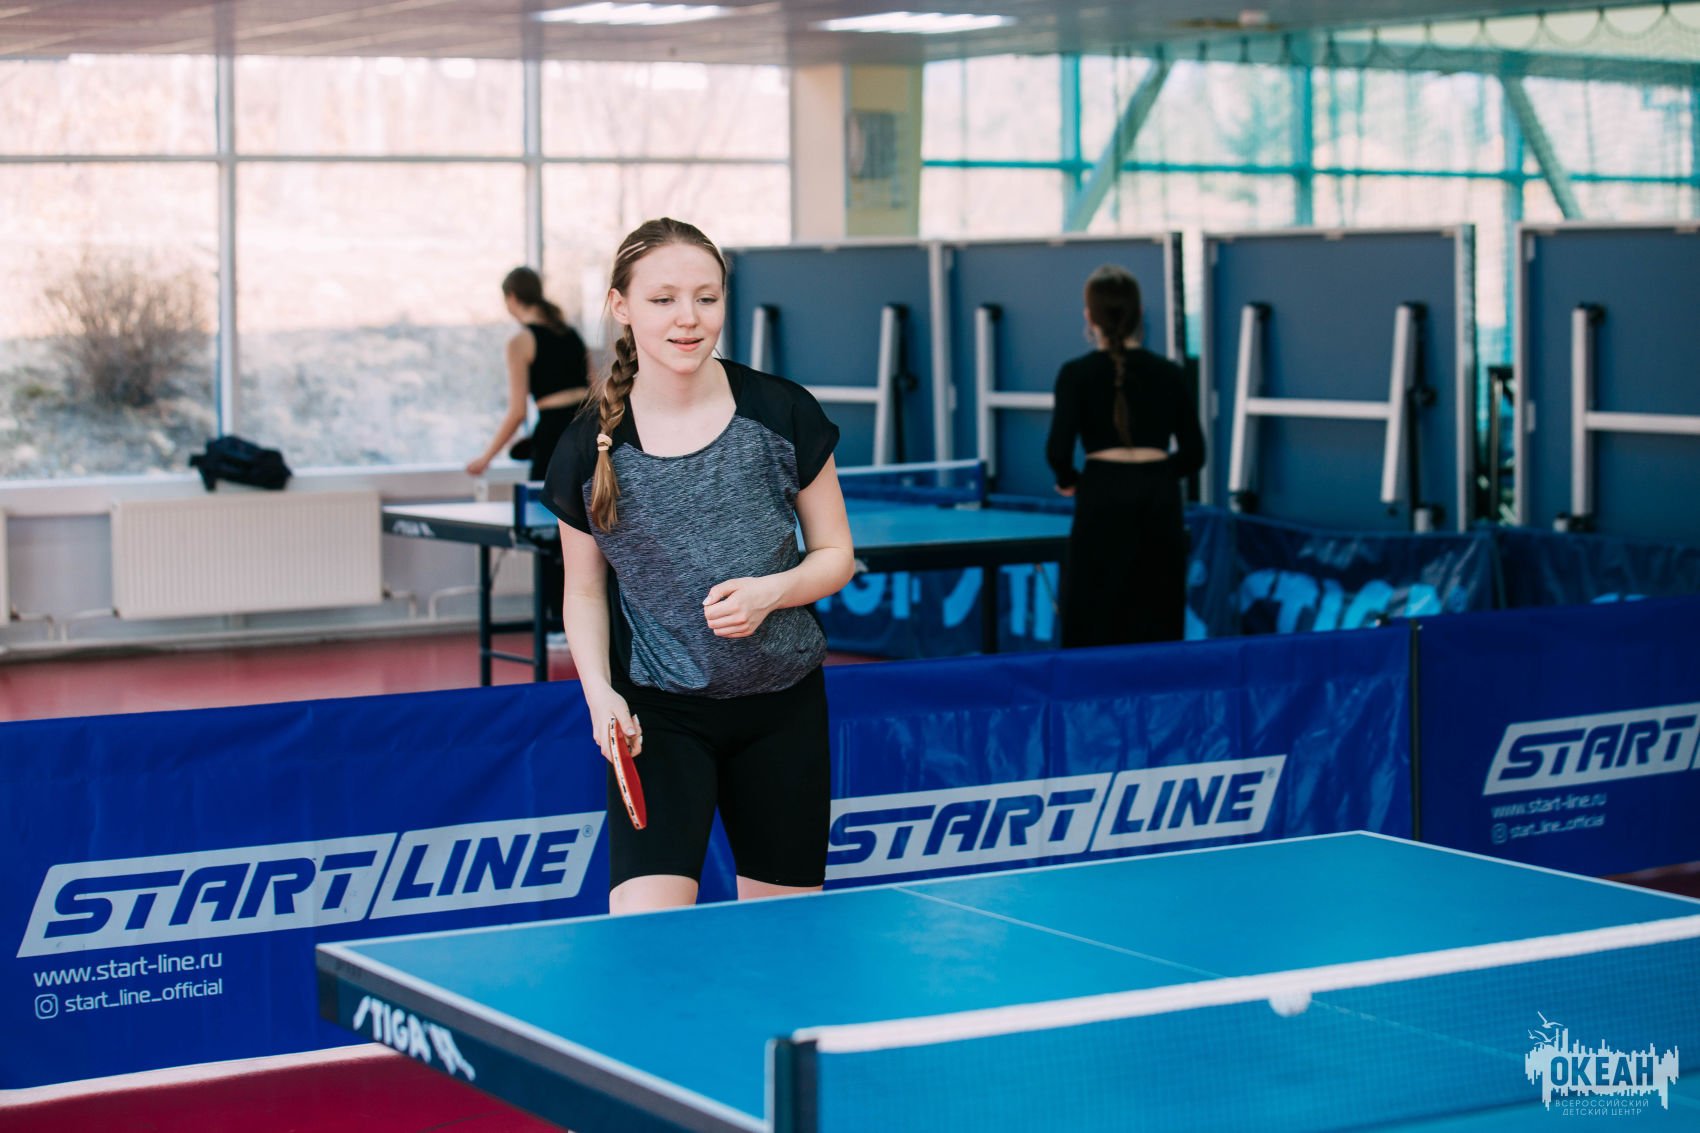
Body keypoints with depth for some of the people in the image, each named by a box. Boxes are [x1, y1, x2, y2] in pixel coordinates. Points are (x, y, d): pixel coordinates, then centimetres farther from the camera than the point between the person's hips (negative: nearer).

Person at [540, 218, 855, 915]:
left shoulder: (783, 414, -6)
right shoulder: (588, 449, -6)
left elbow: (835, 556, 3)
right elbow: (584, 590, 6)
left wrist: (769, 592, -17)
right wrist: (599, 691, -10)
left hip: (782, 706, 2)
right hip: (657, 713, -1)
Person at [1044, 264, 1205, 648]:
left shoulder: (1077, 374, -2)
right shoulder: (1168, 373, 6)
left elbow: (1058, 449, -11)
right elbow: (1193, 454, 6)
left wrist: (1068, 480, 9)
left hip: (1103, 501, -2)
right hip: (1159, 502, 2)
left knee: (1096, 629, 3)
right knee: (1158, 627, 8)